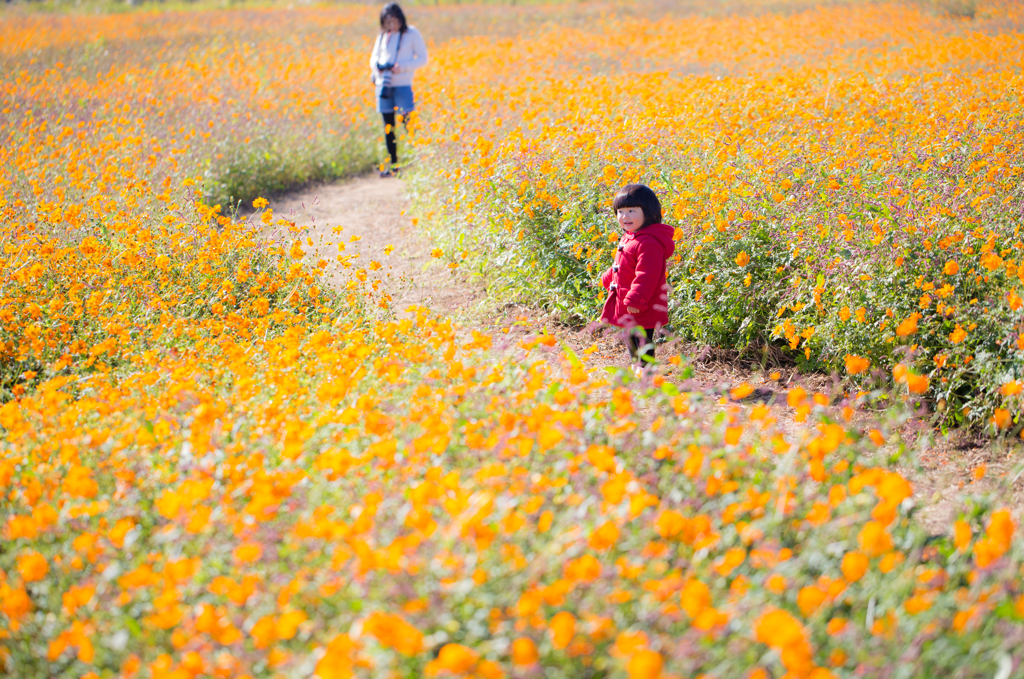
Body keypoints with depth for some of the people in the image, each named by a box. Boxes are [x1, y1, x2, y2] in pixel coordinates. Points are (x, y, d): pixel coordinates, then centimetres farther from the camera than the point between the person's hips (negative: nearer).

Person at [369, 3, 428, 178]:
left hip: (403, 85, -5)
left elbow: (422, 58, -1)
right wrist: (375, 66, -3)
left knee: (407, 123, -11)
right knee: (388, 126, 7)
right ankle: (393, 164, 14)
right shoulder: (382, 36, 11)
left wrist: (402, 67, -14)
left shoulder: (412, 34, -1)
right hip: (383, 84, 5)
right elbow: (374, 56, 21)